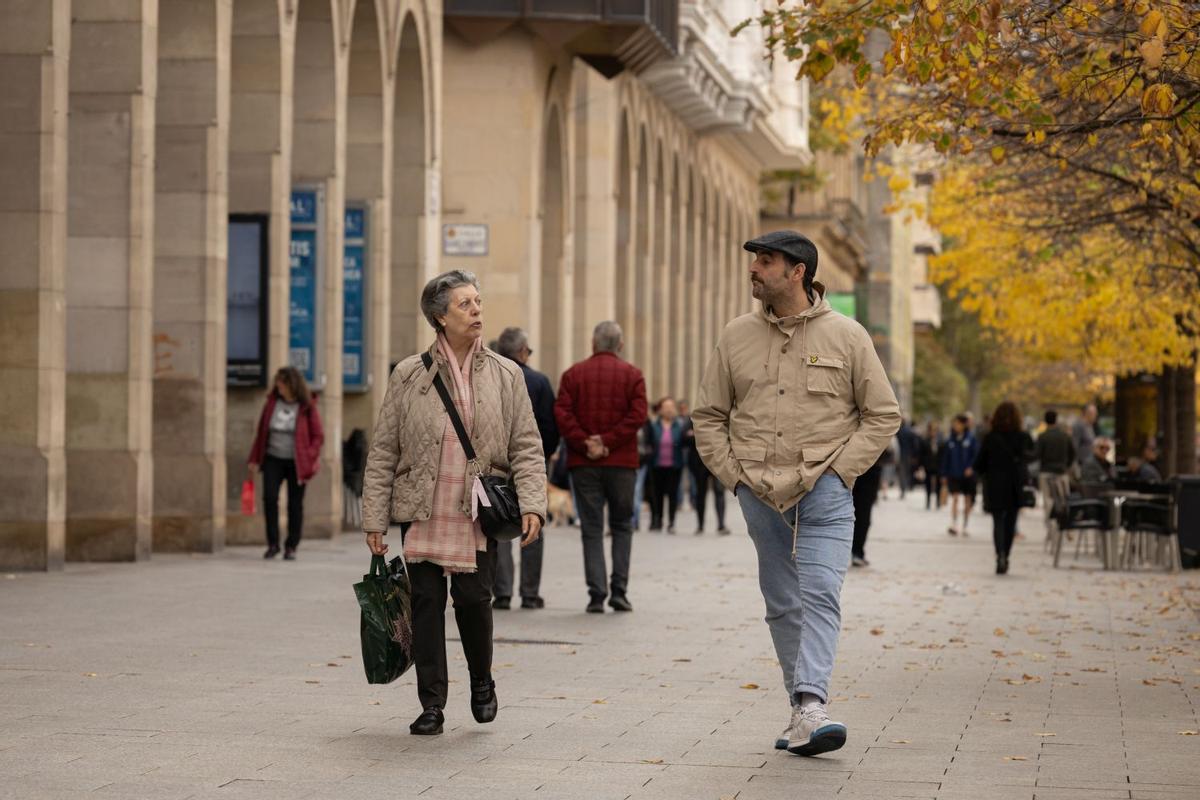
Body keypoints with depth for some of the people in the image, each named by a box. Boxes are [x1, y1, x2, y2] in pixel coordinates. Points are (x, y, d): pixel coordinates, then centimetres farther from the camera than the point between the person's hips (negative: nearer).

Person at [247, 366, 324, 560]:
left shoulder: (307, 407, -6)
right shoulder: (271, 403, 2)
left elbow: (318, 436, -3)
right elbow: (261, 432, 8)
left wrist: (310, 460, -12)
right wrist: (254, 460, 8)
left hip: (297, 463, -2)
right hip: (273, 459, 2)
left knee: (295, 504, 2)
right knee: (269, 497, -14)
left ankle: (291, 547, 15)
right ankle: (272, 544, -4)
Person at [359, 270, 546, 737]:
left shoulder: (506, 376, 7)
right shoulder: (409, 375, 4)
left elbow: (527, 448, 7)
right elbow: (383, 451, 6)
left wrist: (532, 506, -7)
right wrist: (375, 519, 2)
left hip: (479, 514, 0)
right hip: (422, 513, 0)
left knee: (473, 598, -6)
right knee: (426, 602, 1)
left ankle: (481, 682, 22)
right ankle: (432, 706, 11)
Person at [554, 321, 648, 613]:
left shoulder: (574, 374, 5)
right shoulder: (632, 375, 3)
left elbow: (562, 414, -7)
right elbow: (637, 415, -9)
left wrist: (584, 444, -10)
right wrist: (607, 442, -10)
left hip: (583, 464, 0)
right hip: (622, 462, 0)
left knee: (592, 528, 3)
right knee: (622, 526, 11)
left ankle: (597, 593, -3)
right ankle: (619, 589, 2)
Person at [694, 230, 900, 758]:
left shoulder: (846, 336, 1)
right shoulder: (736, 338, 9)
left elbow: (883, 415, 4)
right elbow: (708, 415, 15)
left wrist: (838, 471, -5)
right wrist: (732, 473, 2)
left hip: (824, 494, -3)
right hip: (759, 493, 3)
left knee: (819, 595, -16)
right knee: (782, 605, 6)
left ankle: (810, 709, -25)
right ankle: (803, 712, 13)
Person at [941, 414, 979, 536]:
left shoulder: (971, 439, -3)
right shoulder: (950, 441, 4)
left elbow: (976, 454, -6)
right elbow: (945, 458, 8)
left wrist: (970, 467, -20)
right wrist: (944, 475, 5)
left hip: (968, 474, -1)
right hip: (954, 475, 1)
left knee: (967, 501, 6)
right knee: (955, 498, -11)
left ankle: (964, 527, 17)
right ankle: (953, 525, -15)